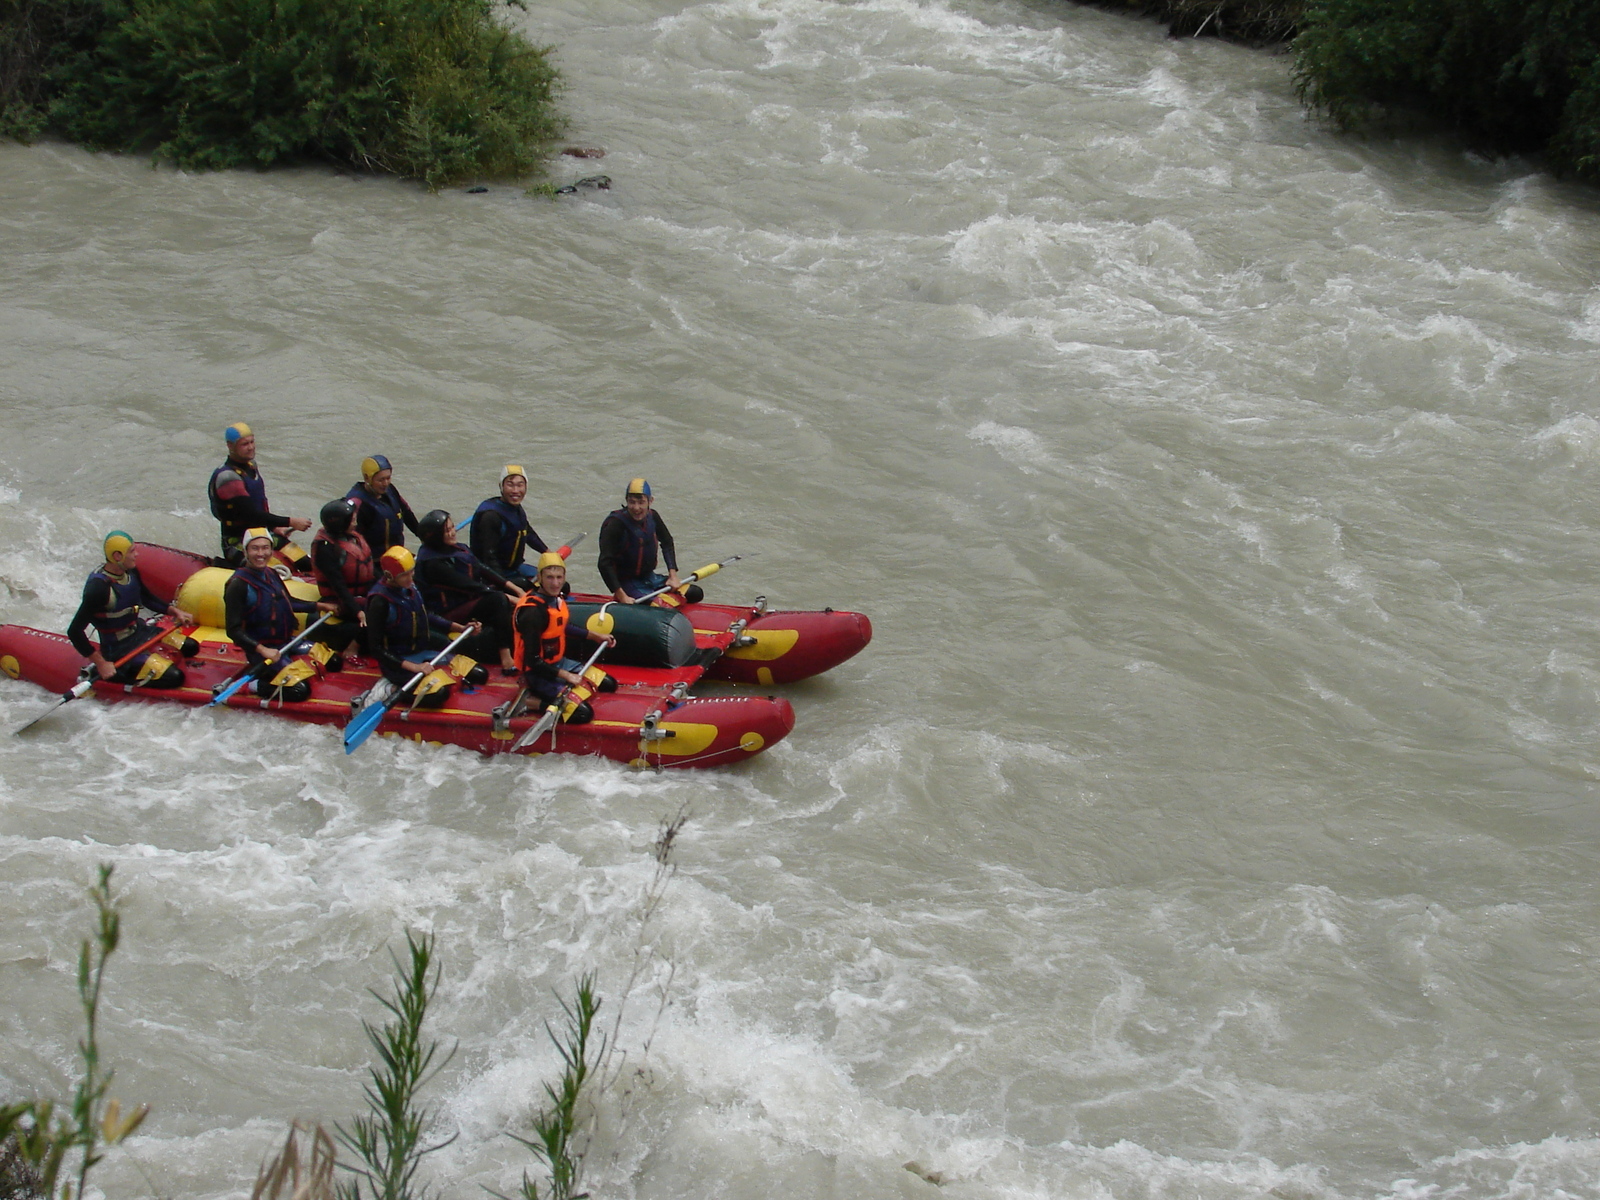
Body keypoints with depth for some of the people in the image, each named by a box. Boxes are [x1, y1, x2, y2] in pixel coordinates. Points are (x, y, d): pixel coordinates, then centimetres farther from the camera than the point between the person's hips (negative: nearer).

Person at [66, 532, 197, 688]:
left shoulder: (131, 571, -4)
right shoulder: (99, 587, -28)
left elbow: (147, 599, 18)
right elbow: (74, 631, -28)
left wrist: (173, 611, 3)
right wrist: (101, 663, -28)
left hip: (141, 632, 8)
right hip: (120, 650, -8)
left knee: (190, 647, 6)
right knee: (173, 677, -19)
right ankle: (119, 676, -6)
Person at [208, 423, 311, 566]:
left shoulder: (250, 466, 10)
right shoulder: (227, 477, -18)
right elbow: (251, 514, -23)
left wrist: (274, 528, 9)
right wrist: (290, 522, -23)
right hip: (238, 544, -9)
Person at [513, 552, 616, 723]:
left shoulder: (557, 597, -1)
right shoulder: (533, 611, -27)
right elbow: (533, 661, -25)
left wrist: (596, 636, 26)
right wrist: (565, 675, -21)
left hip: (558, 663, 9)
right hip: (539, 673, -9)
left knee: (608, 684, 18)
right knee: (582, 713, -23)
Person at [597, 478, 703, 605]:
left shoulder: (652, 517, -2)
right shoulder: (616, 524, -22)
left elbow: (667, 543, 16)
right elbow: (605, 564, -25)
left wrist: (673, 575, 5)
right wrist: (622, 597, -29)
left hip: (651, 578, 7)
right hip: (628, 584, -7)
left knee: (696, 594, 6)